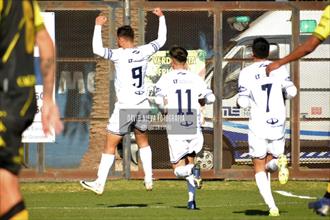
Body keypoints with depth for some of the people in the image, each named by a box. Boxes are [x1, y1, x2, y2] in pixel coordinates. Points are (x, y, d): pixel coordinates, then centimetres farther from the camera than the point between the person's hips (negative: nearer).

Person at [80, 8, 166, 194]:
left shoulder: (120, 55, -15)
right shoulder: (144, 52, 0)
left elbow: (98, 50, -27)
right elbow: (161, 40, 17)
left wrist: (98, 26, -16)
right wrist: (161, 18, 29)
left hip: (125, 108, -5)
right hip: (143, 107, 5)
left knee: (110, 146, 1)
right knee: (143, 142, 25)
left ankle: (100, 184, 0)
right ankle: (149, 179, 22)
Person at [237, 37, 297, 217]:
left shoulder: (246, 73, -3)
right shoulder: (279, 69, 3)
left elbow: (243, 102, -8)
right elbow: (291, 92, -4)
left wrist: (240, 100, 15)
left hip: (258, 126, -2)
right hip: (278, 124, 2)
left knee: (259, 169, 6)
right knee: (270, 164, 16)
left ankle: (272, 206, -15)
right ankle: (279, 162, -23)